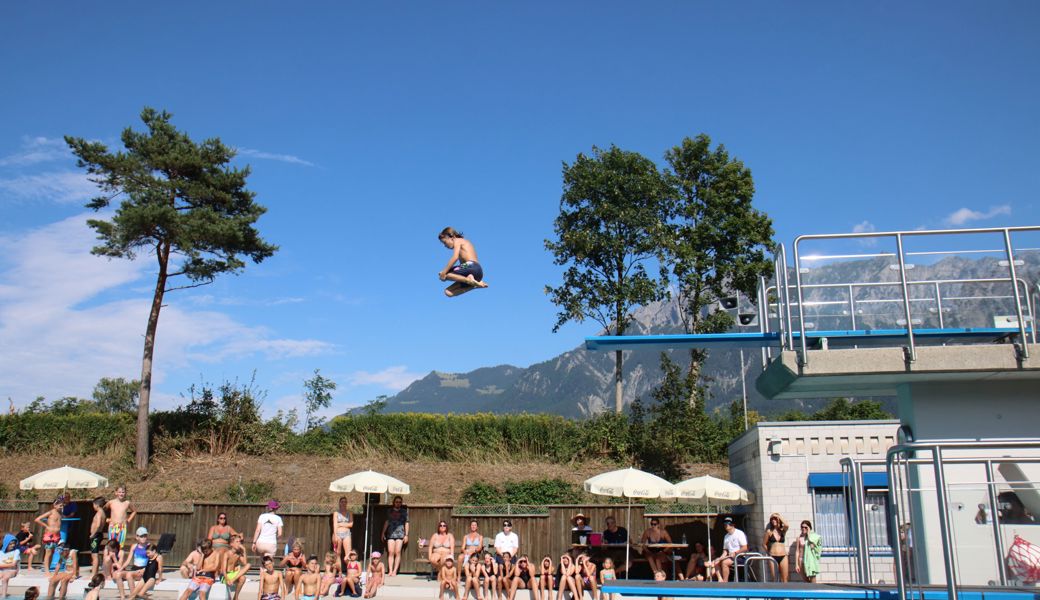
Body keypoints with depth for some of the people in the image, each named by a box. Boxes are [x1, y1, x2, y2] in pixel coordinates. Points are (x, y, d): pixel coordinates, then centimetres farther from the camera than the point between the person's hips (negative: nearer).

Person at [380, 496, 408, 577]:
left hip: (400, 534, -1)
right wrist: (383, 533, 12)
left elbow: (406, 523, 10)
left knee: (397, 552, -6)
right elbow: (386, 522, 17)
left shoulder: (404, 511, 10)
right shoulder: (389, 511, 15)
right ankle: (390, 571, -3)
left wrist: (406, 535, 3)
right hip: (390, 533, 1)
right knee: (390, 552, -5)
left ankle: (395, 571, -5)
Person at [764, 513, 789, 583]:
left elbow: (786, 525, -16)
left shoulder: (783, 531, 7)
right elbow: (764, 544, 9)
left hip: (783, 557, 1)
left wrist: (779, 516, -7)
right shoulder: (769, 531, 4)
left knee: (784, 578, 0)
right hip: (773, 557, -1)